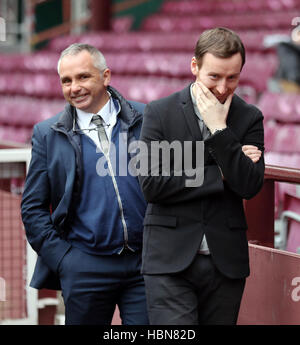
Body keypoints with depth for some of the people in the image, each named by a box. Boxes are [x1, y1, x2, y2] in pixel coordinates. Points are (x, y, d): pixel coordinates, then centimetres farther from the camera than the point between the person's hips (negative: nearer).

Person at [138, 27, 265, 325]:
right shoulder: (159, 112, 1)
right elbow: (151, 183, -9)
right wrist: (220, 175, -8)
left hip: (226, 262, 3)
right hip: (170, 259, -2)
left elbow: (250, 186, -6)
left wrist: (219, 129, -11)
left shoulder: (249, 118, 6)